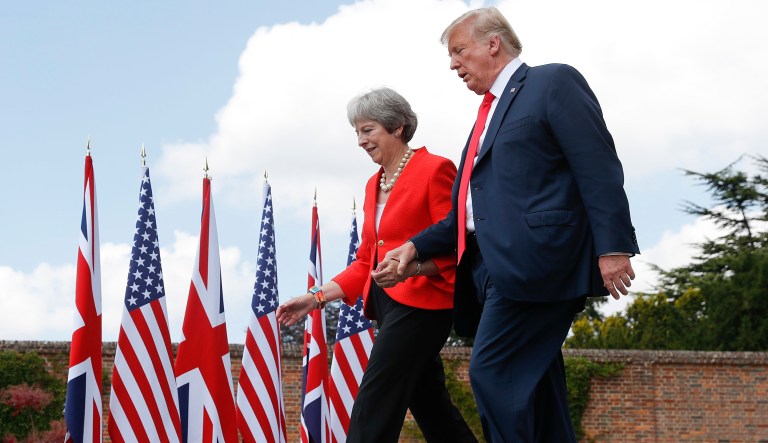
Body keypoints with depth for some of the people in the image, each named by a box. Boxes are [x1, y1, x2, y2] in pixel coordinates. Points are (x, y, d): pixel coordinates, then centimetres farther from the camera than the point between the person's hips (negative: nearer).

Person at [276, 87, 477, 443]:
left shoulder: (435, 170, -6)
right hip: (387, 304, 8)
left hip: (419, 301, -8)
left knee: (373, 410, -14)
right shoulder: (374, 185, 18)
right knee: (431, 407, 10)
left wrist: (410, 266, -29)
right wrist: (317, 297, 9)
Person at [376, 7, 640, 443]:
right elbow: (469, 213, 26)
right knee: (535, 389, 6)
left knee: (492, 372, -16)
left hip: (535, 259, -9)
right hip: (497, 270, 9)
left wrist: (613, 247, -18)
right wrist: (416, 247, 15)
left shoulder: (553, 82, 2)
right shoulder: (490, 113, 27)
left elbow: (600, 169, -9)